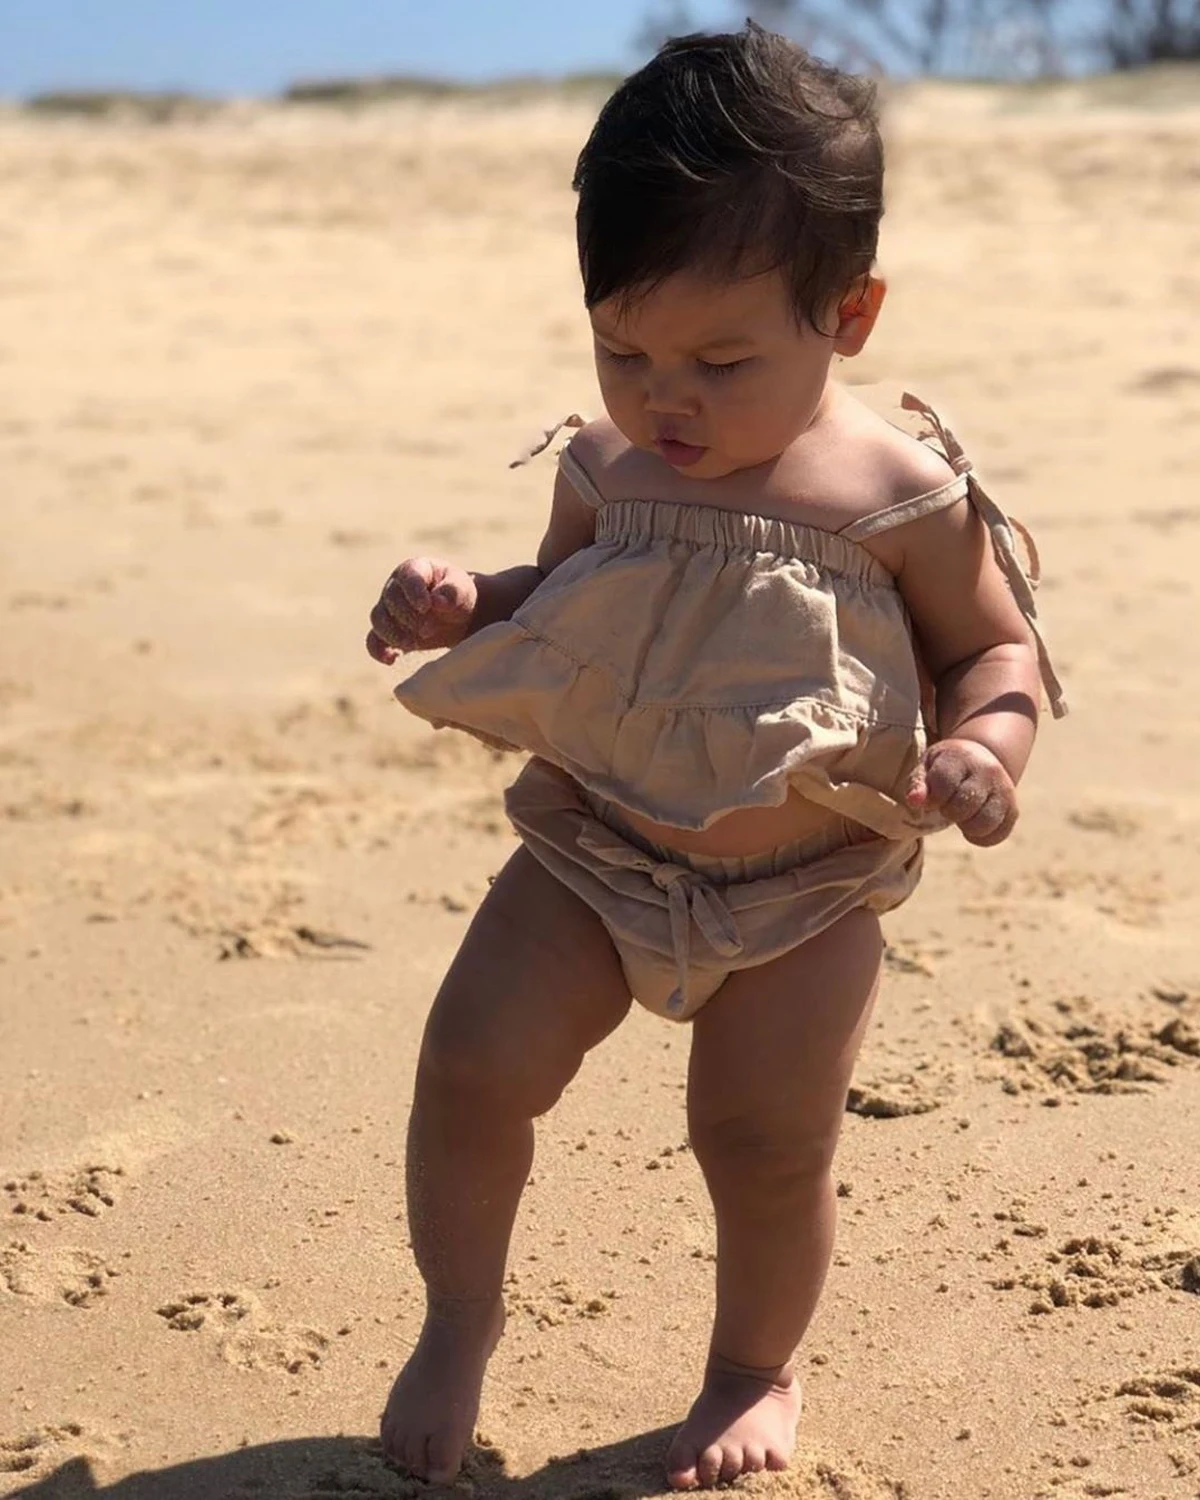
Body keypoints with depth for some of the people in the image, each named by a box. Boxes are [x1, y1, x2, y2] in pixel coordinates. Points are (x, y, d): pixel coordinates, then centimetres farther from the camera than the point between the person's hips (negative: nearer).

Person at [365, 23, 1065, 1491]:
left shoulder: (900, 494, -13)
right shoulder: (608, 470, -3)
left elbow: (996, 651, -2)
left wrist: (984, 746, -23)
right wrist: (464, 604, -6)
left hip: (801, 895, -3)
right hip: (593, 858, 3)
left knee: (767, 1145, 5)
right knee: (471, 1063, -6)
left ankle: (757, 1368, 34)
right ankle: (460, 1318, 21)